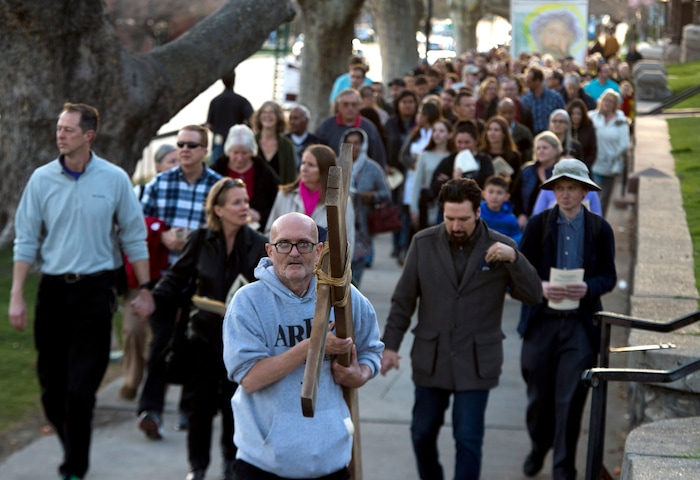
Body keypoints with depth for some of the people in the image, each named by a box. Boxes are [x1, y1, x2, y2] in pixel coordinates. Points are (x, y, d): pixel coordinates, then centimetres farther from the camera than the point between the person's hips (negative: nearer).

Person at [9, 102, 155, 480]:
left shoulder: (114, 179, -2)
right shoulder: (42, 179, 1)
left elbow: (134, 237, 4)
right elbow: (26, 240, 4)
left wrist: (144, 289, 3)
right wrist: (16, 296, -1)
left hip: (95, 290, -2)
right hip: (53, 289, 2)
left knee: (81, 388, -6)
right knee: (51, 385, 7)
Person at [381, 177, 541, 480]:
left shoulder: (500, 247, -4)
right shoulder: (424, 243, -1)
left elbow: (533, 295, -10)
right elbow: (403, 299, 4)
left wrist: (514, 258, -24)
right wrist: (391, 345, -1)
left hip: (476, 361, -2)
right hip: (430, 358, 2)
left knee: (468, 440, -2)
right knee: (422, 433, 13)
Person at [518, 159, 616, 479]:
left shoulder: (600, 229, 2)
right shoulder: (538, 224, 1)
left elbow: (608, 276, 4)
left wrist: (588, 288, -17)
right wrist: (541, 287, -19)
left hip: (581, 324, -1)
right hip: (541, 321, 1)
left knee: (570, 399, -3)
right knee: (539, 395, 10)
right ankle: (538, 448, 38)